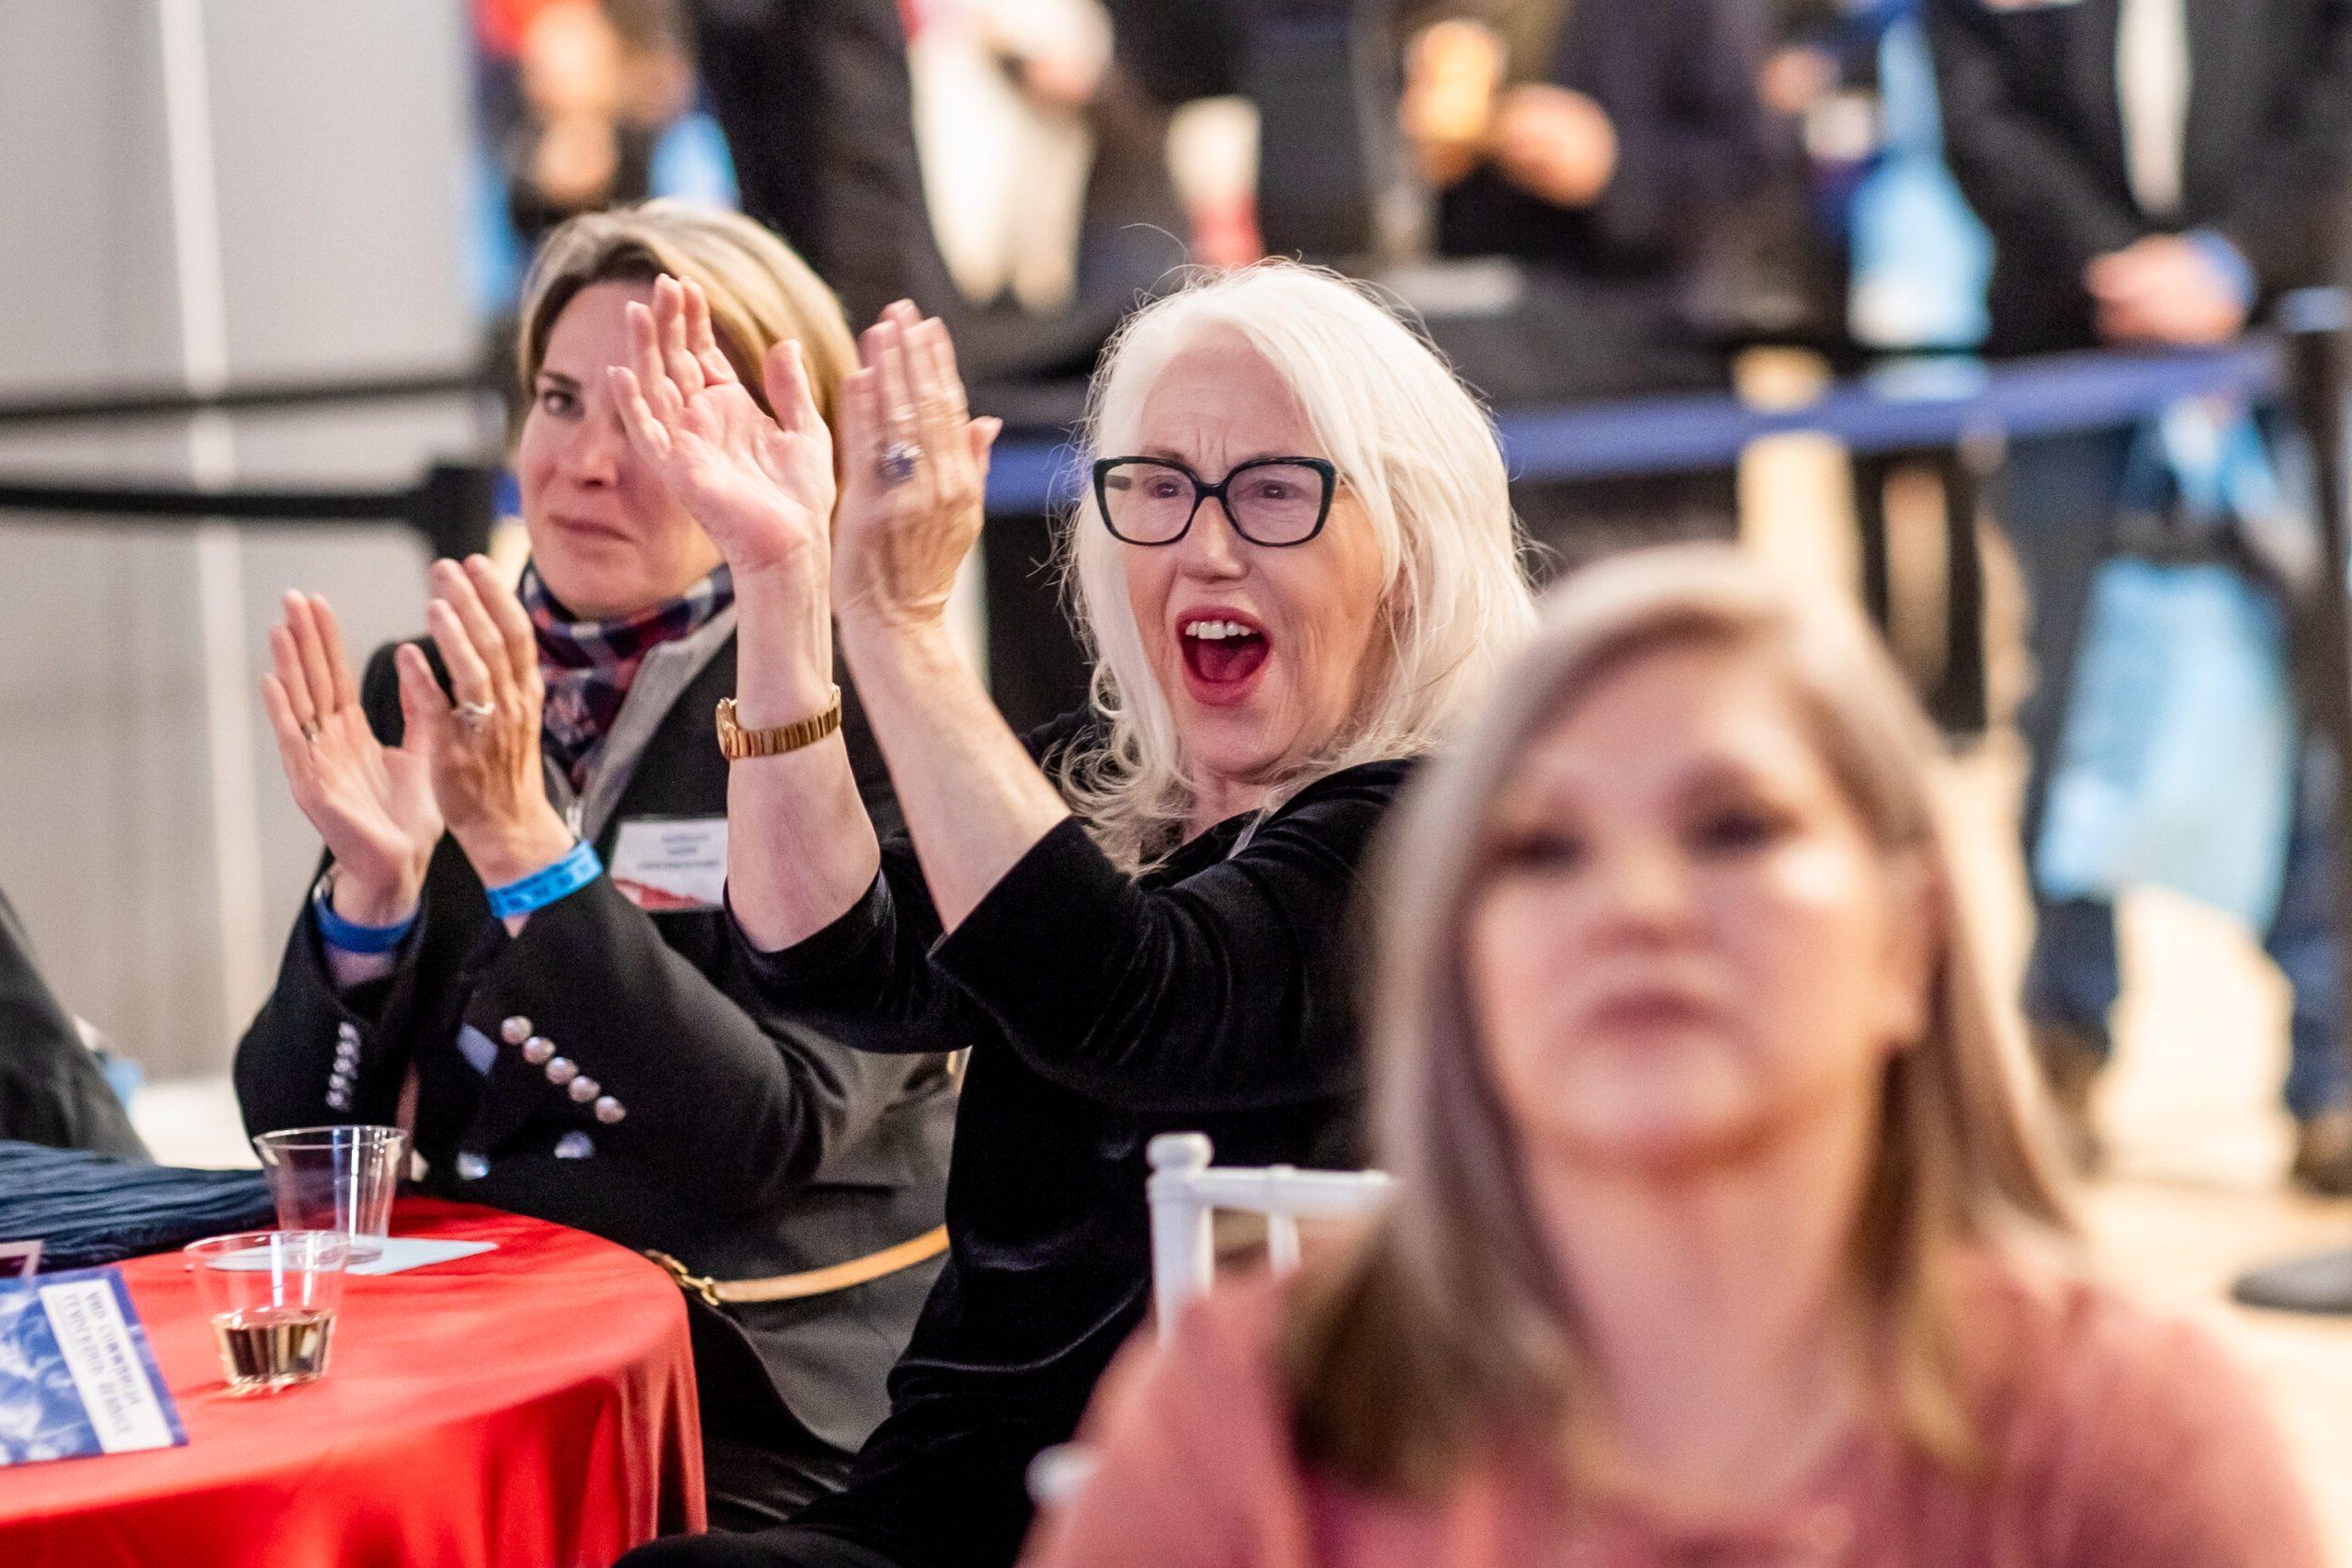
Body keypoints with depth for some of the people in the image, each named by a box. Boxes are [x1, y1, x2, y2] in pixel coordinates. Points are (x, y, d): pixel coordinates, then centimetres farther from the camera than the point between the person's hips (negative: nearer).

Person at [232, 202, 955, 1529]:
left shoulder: (859, 720, -6)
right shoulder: (427, 696, 8)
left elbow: (771, 1133, -17)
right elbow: (299, 1135, 6)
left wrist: (525, 847, -21)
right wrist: (372, 889, -13)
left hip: (757, 1416, -5)